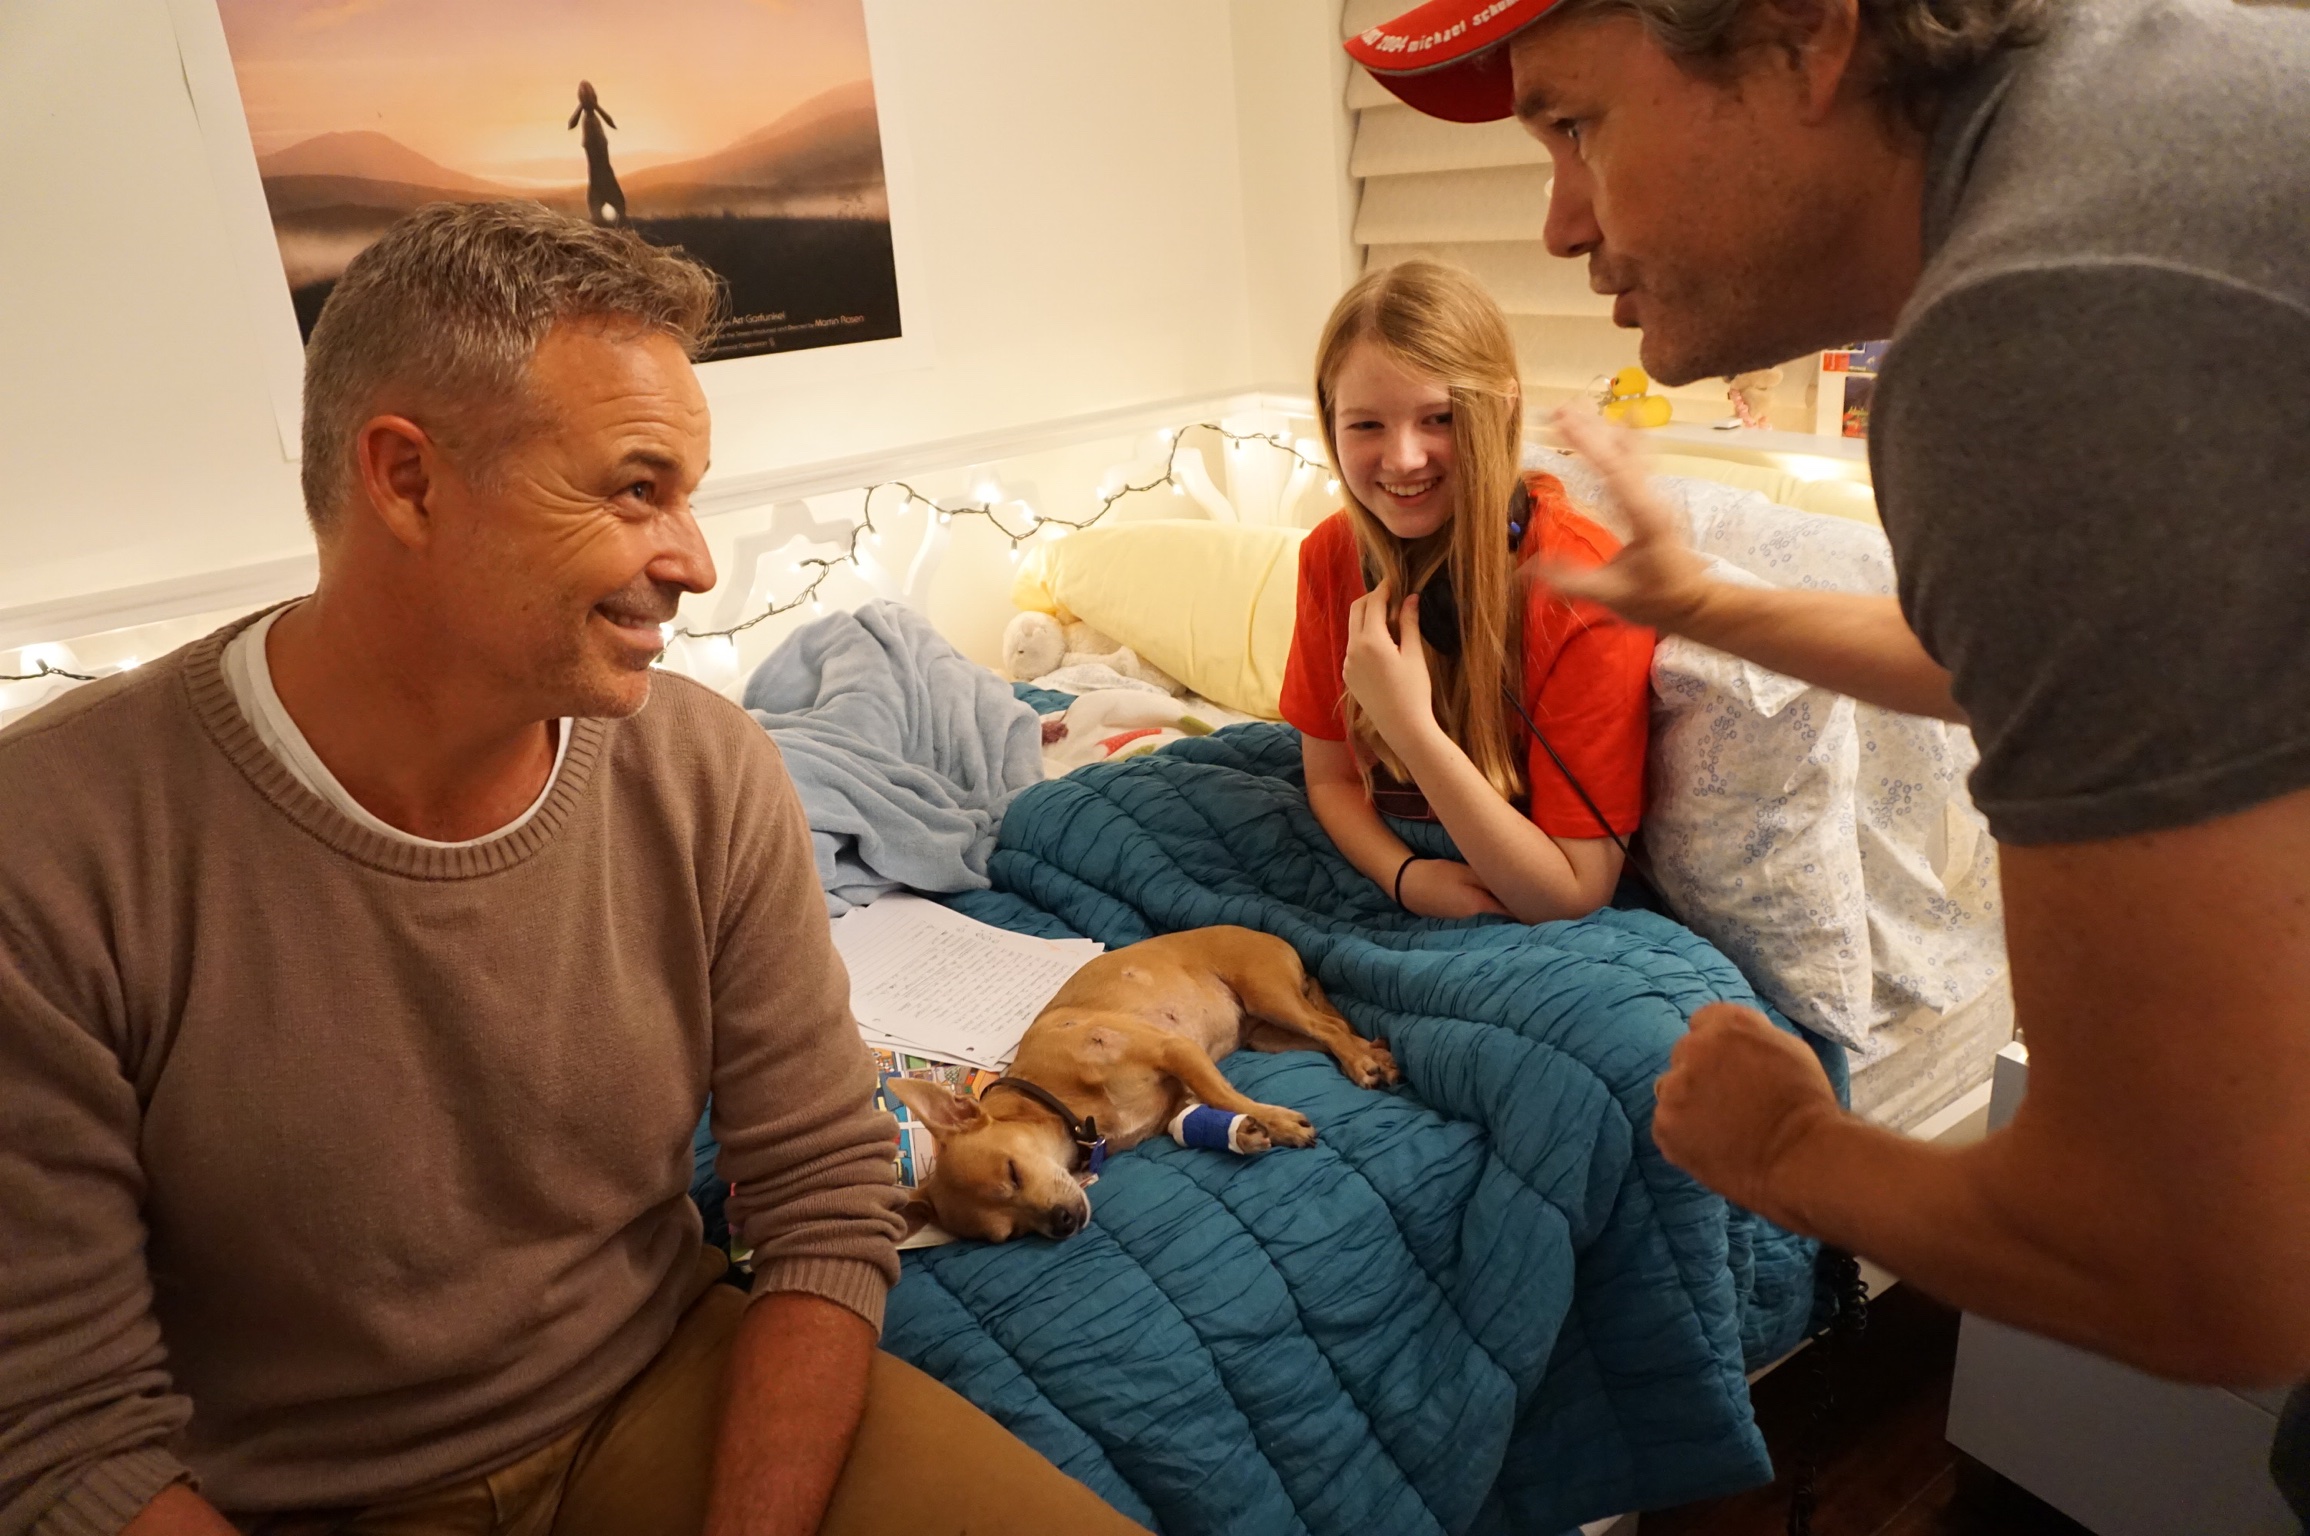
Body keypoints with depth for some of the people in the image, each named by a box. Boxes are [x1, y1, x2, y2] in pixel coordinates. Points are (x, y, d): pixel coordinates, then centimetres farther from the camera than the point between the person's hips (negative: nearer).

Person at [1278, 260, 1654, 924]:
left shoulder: (1582, 589, -22)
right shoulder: (1332, 555, -7)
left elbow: (1571, 897, -20)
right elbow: (1330, 777, 3)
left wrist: (1411, 726, -30)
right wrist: (1406, 874, -19)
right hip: (1384, 866, 4)